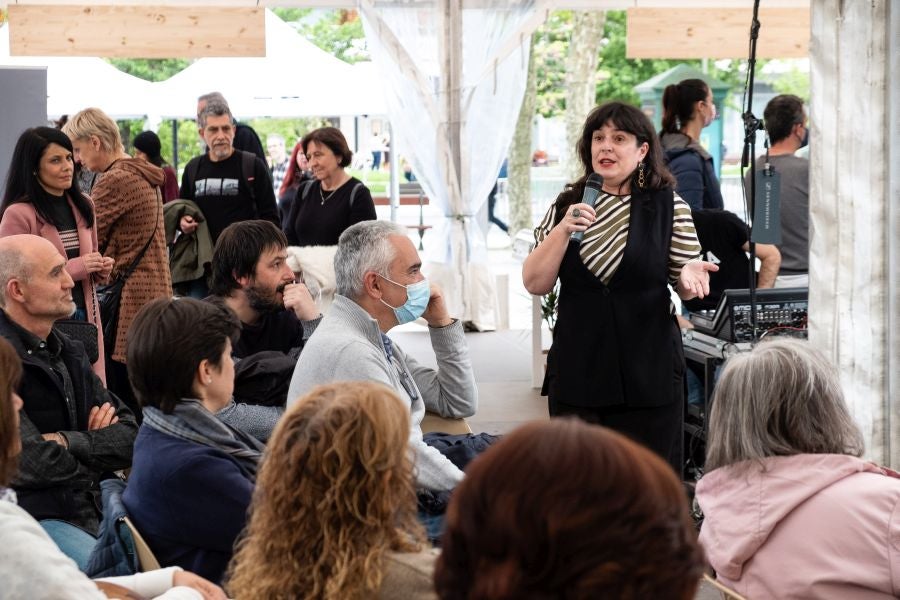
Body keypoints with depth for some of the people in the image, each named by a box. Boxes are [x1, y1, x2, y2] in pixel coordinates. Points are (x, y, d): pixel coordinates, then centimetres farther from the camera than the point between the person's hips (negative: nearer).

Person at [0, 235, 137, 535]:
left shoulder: (69, 352, 14)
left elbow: (131, 437, 7)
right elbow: (31, 464, -18)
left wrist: (68, 442, -11)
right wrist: (97, 444, 1)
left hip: (93, 512, 7)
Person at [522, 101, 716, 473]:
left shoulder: (669, 206, 2)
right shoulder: (568, 204, 7)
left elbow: (686, 287, 6)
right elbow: (535, 284, 2)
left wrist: (688, 277, -17)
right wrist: (564, 230, -11)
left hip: (648, 370, -2)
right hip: (577, 369, 2)